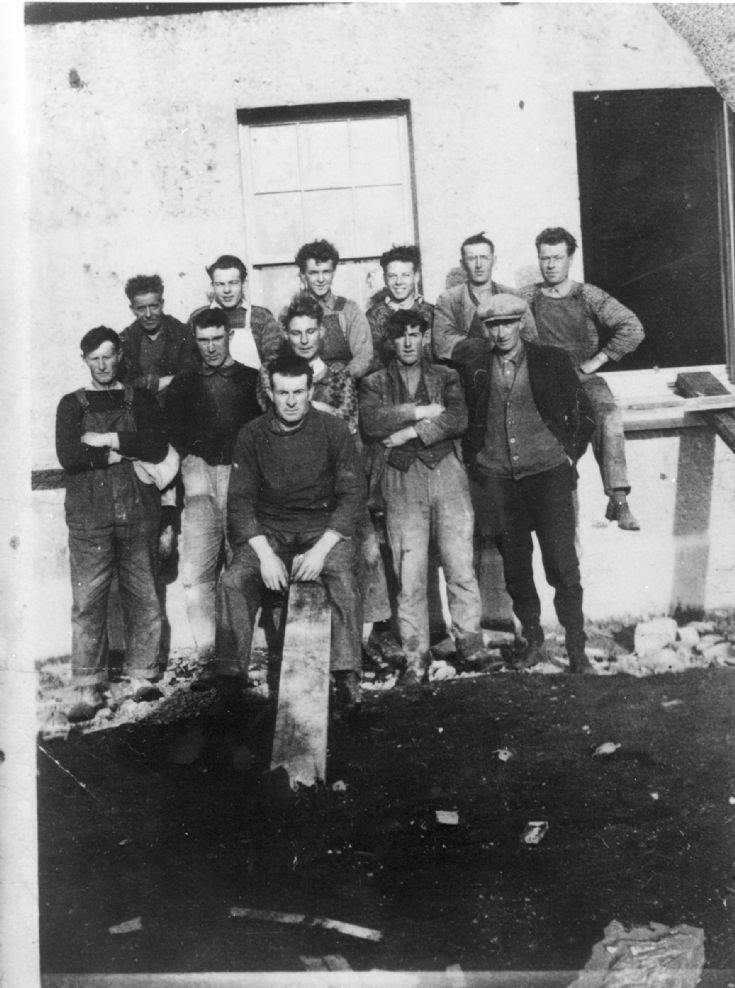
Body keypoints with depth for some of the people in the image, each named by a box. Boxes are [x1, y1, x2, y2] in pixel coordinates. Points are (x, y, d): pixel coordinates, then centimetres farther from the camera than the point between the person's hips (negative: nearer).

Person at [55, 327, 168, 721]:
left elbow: (158, 447, -4)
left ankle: (141, 677, 13)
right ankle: (87, 689, 1)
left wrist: (106, 439, -8)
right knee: (88, 603, -4)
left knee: (143, 598, 2)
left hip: (138, 513, 1)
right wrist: (126, 451, -8)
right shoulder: (72, 404, 11)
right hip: (88, 515, -1)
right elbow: (68, 457, -5)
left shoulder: (141, 400, 13)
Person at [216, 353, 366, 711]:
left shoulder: (333, 430, -1)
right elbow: (240, 500, -1)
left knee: (343, 578, -31)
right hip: (269, 527, 2)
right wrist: (265, 553, -16)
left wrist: (321, 549, -17)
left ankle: (347, 675, -30)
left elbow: (353, 494, -3)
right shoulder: (252, 435, 2)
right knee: (233, 580, -25)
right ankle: (230, 668, -21)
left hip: (325, 524, -1)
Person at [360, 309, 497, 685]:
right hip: (401, 479, -1)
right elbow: (370, 422, -5)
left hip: (446, 471, 1)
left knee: (460, 565, -4)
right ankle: (415, 656, 2)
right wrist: (422, 411, -6)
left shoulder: (445, 377, 17)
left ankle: (469, 642, 7)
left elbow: (458, 419, -1)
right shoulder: (374, 383, 15)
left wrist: (411, 431, -8)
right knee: (409, 573, -4)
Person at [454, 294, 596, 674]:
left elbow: (584, 412, 8)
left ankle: (577, 650, 4)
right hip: (497, 479, 2)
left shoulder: (551, 360, 1)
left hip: (548, 473, -2)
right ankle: (533, 641, 24)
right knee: (515, 567, 8)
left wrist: (570, 453, 2)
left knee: (563, 566, -5)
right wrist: (472, 458, 7)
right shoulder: (472, 364, 3)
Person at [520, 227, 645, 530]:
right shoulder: (527, 297, 7)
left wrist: (596, 361, -6)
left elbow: (633, 328, -3)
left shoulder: (588, 295, 2)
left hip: (584, 379, 0)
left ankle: (618, 499, -28)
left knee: (610, 417, -29)